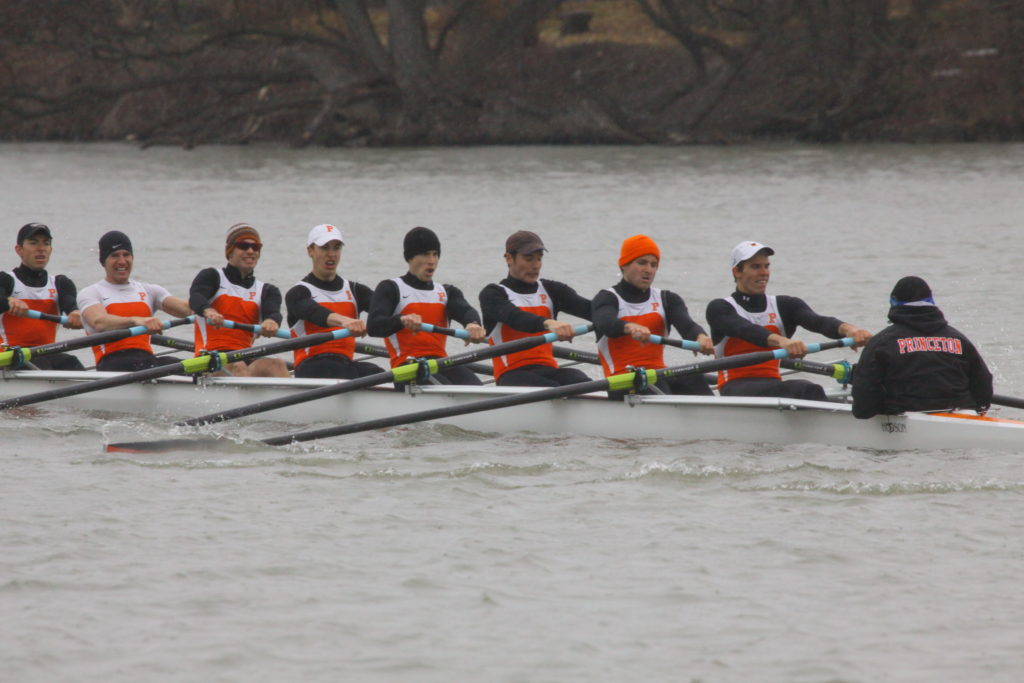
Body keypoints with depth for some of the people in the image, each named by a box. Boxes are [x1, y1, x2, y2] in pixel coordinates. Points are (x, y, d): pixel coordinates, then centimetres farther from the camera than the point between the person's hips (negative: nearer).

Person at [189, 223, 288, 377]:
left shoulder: (266, 291, 22)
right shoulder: (212, 277, 12)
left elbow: (273, 311, -2)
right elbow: (195, 297, -11)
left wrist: (271, 321, -30)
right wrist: (209, 311, -38)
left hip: (245, 359, 3)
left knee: (277, 365, -28)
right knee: (237, 366, -36)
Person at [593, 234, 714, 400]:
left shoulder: (666, 299, 20)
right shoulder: (608, 298, 7)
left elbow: (687, 325, -1)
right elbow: (605, 324, -18)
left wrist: (700, 337, -27)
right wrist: (631, 327, -42)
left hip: (659, 377, 4)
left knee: (692, 378, -28)